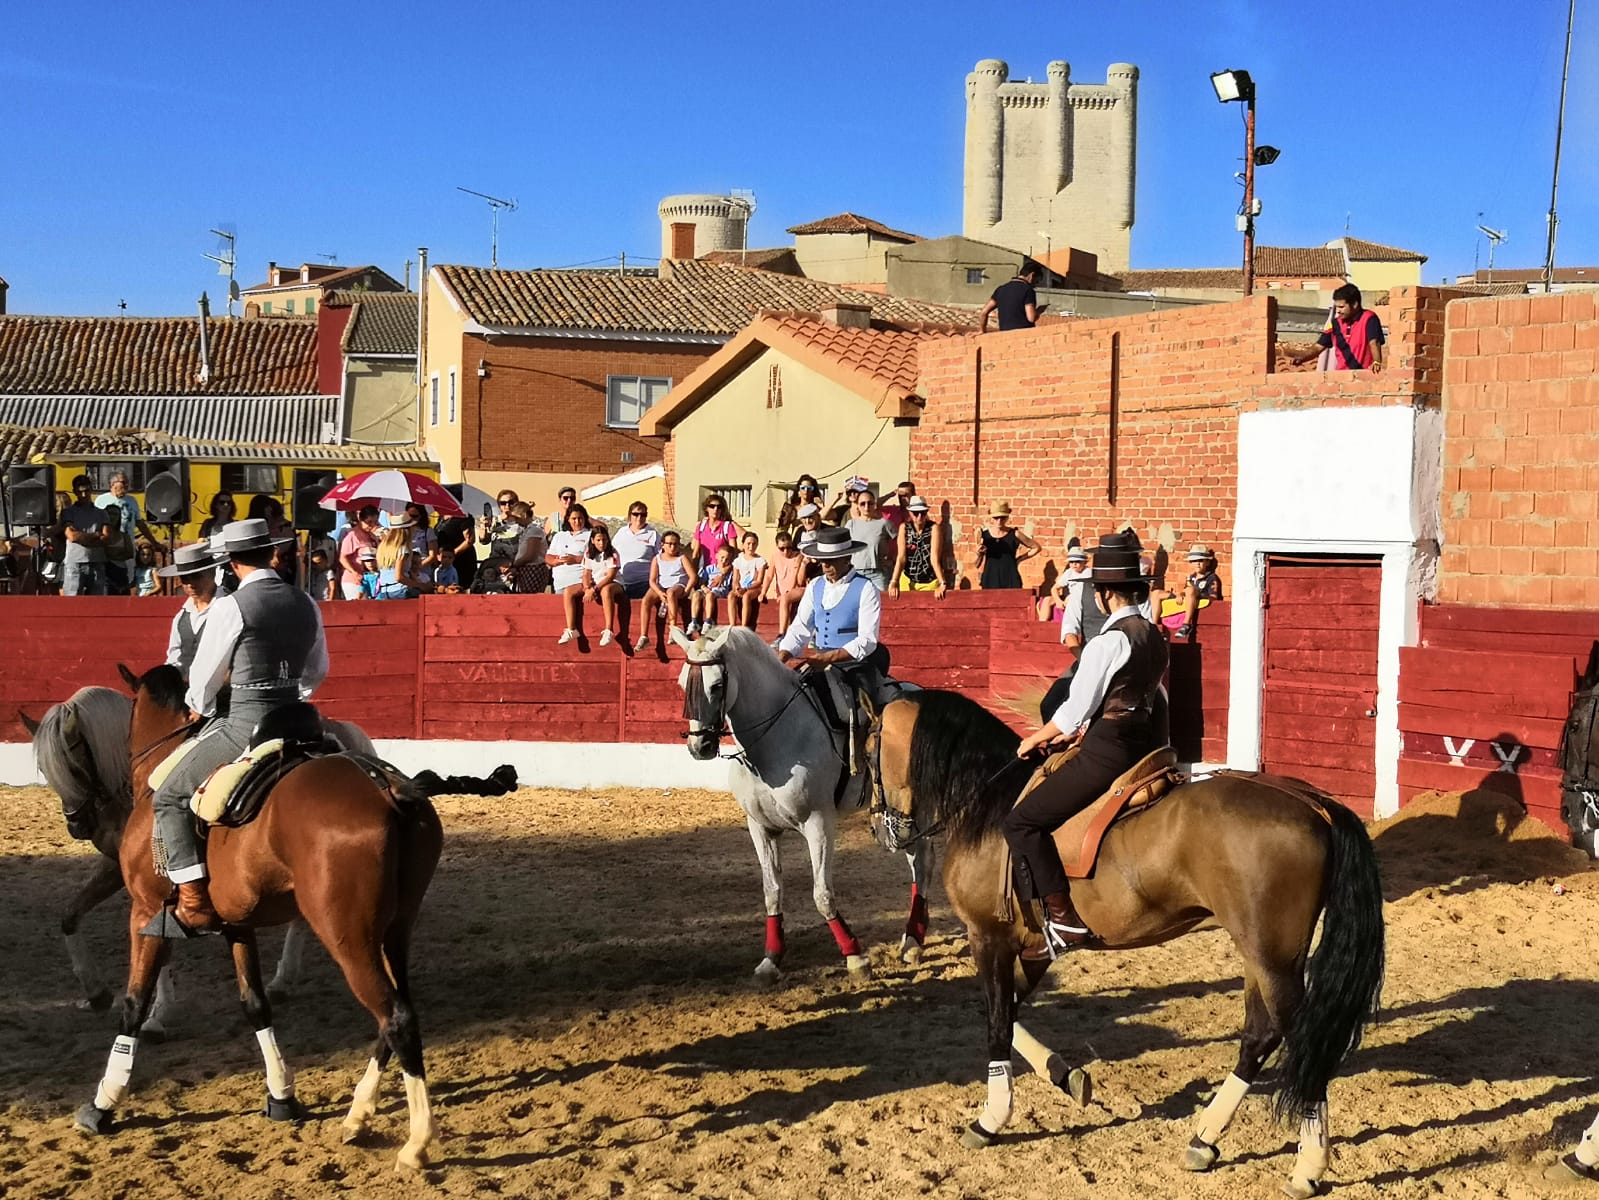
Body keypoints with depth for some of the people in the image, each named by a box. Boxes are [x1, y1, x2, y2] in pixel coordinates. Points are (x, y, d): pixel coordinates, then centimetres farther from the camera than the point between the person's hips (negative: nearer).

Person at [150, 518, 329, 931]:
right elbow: (318, 671, 17)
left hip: (245, 726, -6)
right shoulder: (306, 604, 7)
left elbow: (206, 672, 0)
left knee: (170, 798, 4)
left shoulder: (230, 607, -11)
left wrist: (199, 708, 20)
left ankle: (196, 903, -6)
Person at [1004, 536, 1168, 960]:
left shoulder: (1108, 643, -16)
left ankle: (1064, 919, -14)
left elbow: (1073, 712, -13)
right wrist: (1084, 730, 22)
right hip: (1146, 746, 10)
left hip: (1108, 752, -10)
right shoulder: (1155, 637, 11)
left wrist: (1034, 741, 3)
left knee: (1021, 822, -7)